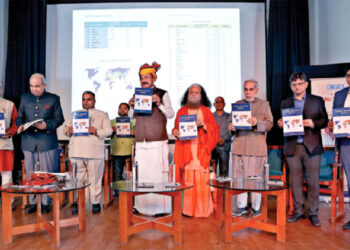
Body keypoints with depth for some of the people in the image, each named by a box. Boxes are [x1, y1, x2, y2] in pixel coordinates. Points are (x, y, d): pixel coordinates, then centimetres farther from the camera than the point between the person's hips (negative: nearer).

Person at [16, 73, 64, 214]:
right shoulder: (25, 98, 15)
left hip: (47, 142, -3)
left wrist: (46, 125, -15)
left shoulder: (54, 99, 5)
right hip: (28, 142, 3)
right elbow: (19, 117, 16)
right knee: (30, 174, 8)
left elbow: (59, 118, 1)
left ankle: (46, 203, 13)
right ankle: (32, 203, 19)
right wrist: (20, 126, -6)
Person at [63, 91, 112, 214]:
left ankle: (96, 202, 12)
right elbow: (65, 128, 19)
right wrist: (69, 131, -5)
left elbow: (109, 130, 0)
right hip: (77, 152, 3)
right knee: (78, 178, 4)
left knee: (95, 178, 1)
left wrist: (96, 131, -17)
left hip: (94, 152, -2)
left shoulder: (102, 115, 12)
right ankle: (78, 201, 13)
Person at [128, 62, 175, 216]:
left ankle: (161, 207, 3)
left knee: (158, 172, -6)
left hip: (158, 141, -4)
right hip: (140, 142, 4)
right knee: (141, 173, 4)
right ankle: (141, 206, 15)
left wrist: (159, 104, -16)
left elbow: (171, 114, -2)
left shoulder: (162, 94, 3)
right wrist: (131, 106, -1)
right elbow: (132, 116, 18)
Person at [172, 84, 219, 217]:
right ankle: (187, 207, 5)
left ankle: (202, 209, 8)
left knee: (201, 178, -3)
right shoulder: (181, 111, 12)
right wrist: (175, 132, -9)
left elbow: (215, 129, 6)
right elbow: (176, 128, 13)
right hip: (185, 150, 1)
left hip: (201, 150, 0)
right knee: (186, 177, -4)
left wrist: (204, 125, -11)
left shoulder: (206, 111, 11)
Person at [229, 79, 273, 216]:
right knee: (239, 176, 5)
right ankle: (241, 206, 18)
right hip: (239, 145, 2)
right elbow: (230, 121, 14)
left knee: (256, 178, 2)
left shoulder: (264, 104, 9)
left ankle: (256, 207, 16)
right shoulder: (237, 104, 15)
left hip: (257, 147, -2)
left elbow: (270, 124, 2)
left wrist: (257, 123, -17)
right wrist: (231, 126, -9)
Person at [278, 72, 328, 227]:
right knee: (296, 182, 8)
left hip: (312, 146, -2)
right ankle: (298, 211, 20)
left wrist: (313, 123, -15)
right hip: (292, 147, 2)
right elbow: (283, 123, 13)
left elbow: (324, 120, 5)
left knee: (313, 182, 2)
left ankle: (313, 213, 15)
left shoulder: (317, 101, 8)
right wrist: (280, 124, -9)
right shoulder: (285, 103, 13)